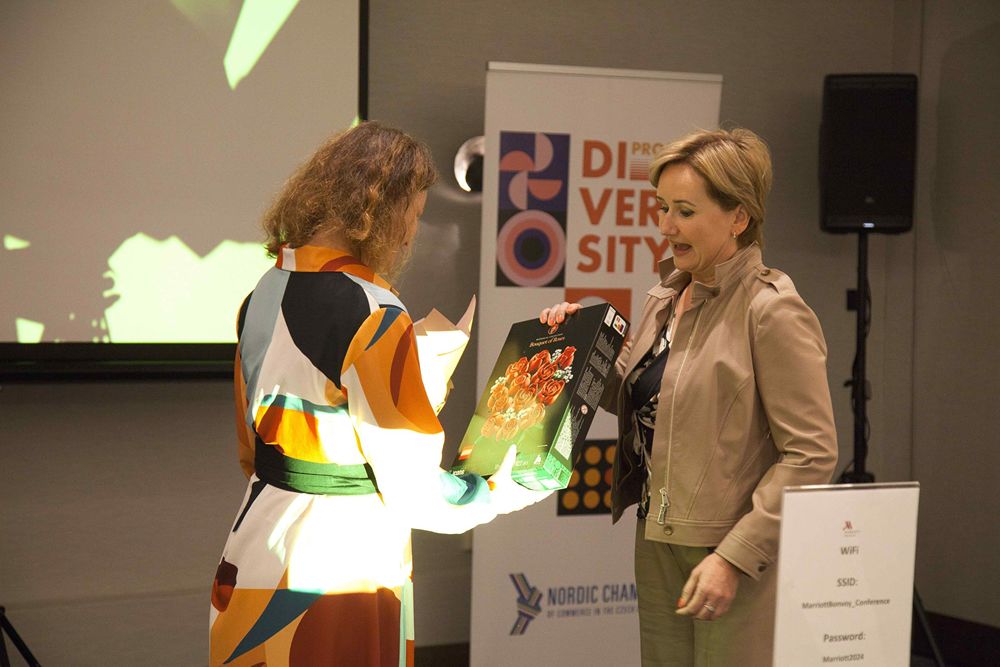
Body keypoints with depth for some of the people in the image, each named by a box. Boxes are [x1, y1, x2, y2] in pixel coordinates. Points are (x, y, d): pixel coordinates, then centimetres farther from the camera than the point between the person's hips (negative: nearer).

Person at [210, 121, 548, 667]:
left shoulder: (264, 293, 4)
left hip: (252, 560, 7)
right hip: (339, 575, -7)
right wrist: (506, 492, -1)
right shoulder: (374, 315, -19)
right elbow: (413, 490, -16)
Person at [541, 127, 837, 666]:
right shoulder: (667, 296, 9)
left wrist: (733, 556, -21)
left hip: (741, 557, -7)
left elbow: (811, 454, -18)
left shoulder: (772, 311, -15)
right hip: (658, 542, 7)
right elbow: (630, 394, 23)